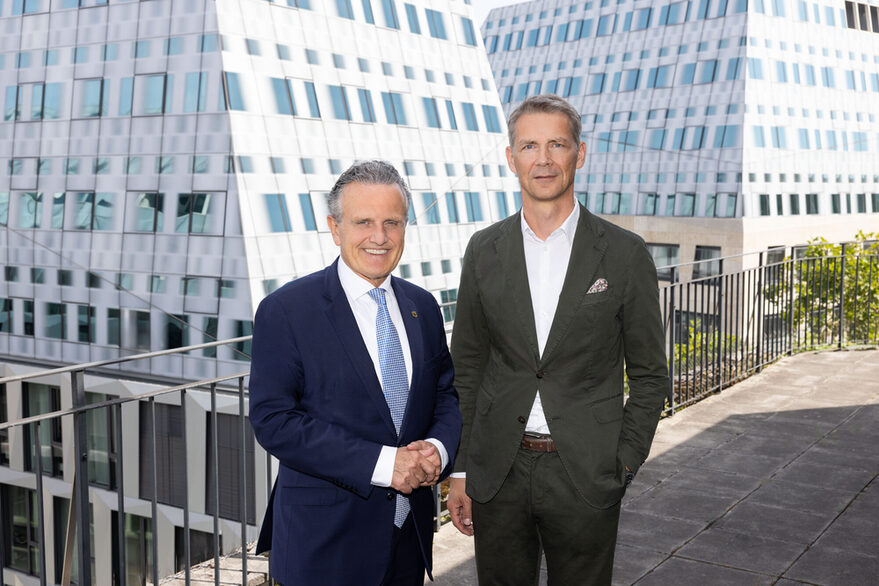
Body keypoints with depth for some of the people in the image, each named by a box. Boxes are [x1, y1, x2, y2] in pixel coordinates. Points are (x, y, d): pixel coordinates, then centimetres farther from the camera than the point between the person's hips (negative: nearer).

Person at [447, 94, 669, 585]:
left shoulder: (625, 254, -4)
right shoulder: (484, 250, 3)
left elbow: (649, 375, 1)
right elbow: (468, 368, 7)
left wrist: (621, 468, -6)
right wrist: (462, 469, 4)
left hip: (585, 476, -2)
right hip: (498, 472, 2)